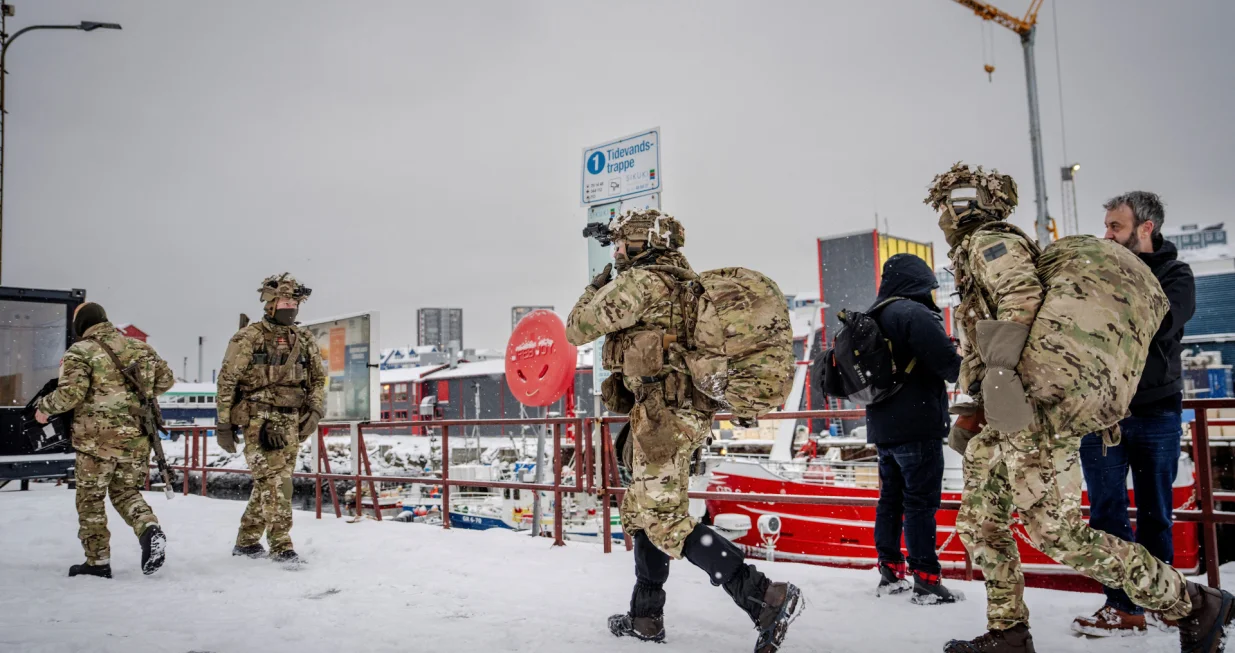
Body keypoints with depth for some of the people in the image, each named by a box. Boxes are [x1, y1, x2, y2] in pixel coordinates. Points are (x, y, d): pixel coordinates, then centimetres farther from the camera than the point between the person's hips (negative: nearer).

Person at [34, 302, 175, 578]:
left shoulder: (80, 352, -6)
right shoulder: (140, 347, 11)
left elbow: (71, 392, -17)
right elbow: (166, 378, 16)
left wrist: (44, 407, 2)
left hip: (98, 439, -5)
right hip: (137, 438, 5)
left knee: (91, 497, 10)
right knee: (126, 491, 19)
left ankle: (98, 561, 14)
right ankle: (149, 529, -7)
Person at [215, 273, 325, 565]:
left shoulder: (305, 340, 11)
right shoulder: (248, 338, -3)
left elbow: (318, 379, 17)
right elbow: (226, 382, -2)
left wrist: (314, 412, 2)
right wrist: (224, 424, -3)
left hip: (292, 422, 5)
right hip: (259, 419, -5)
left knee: (268, 483, 10)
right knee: (275, 481, -13)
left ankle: (246, 541, 24)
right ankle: (281, 545, -8)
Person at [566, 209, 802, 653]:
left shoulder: (640, 282, -12)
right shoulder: (680, 283, 16)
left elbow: (577, 330, -6)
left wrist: (596, 286, 10)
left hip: (663, 413, -10)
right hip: (685, 410, 10)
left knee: (666, 523, -9)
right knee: (641, 514, 18)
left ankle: (766, 597, -12)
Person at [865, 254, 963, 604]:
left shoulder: (873, 318, 13)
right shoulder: (915, 312, -14)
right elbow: (946, 362, -21)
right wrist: (959, 360, 2)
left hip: (882, 426, 8)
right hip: (917, 426, -8)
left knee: (890, 497, 14)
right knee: (921, 501, -4)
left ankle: (890, 573, 20)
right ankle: (926, 580, -1)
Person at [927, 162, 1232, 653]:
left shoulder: (989, 240, 0)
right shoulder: (971, 256, 29)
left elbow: (1022, 296, -21)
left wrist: (999, 368, -28)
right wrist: (973, 418, 27)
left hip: (1037, 408, -11)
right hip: (1008, 417, 11)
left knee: (1057, 532, -10)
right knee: (980, 522, 11)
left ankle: (1193, 605, 2)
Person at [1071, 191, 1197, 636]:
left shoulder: (1174, 274, 2)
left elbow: (1161, 323, -18)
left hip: (1156, 412, -1)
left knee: (1155, 513, 9)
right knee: (1108, 512, 0)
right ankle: (1124, 606, 7)